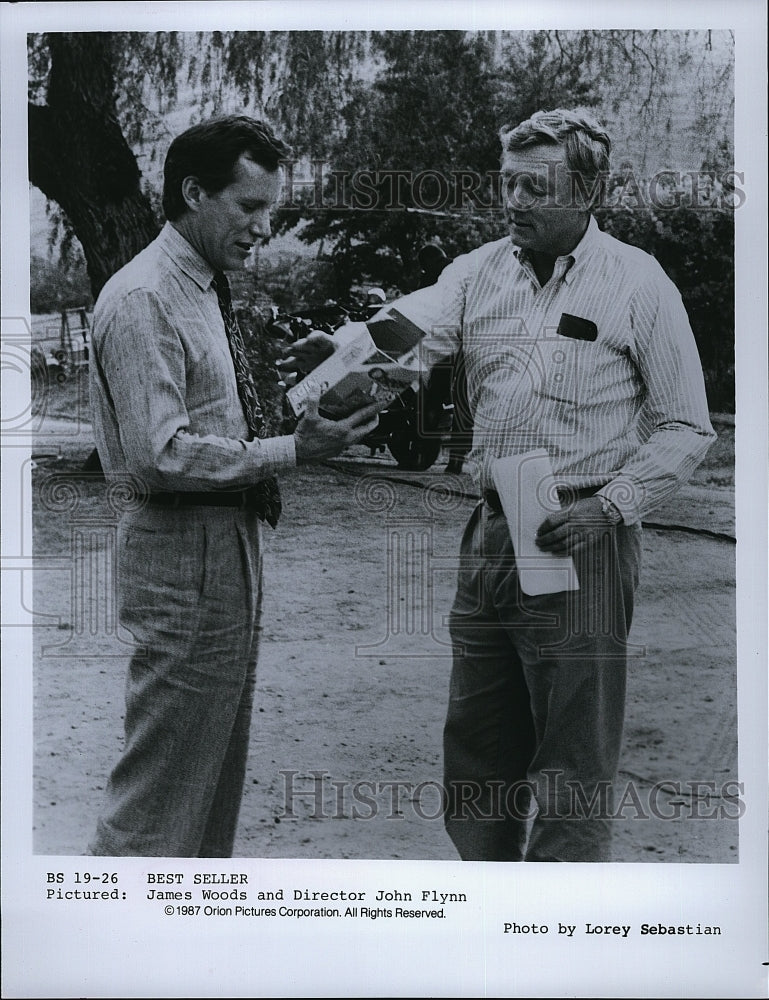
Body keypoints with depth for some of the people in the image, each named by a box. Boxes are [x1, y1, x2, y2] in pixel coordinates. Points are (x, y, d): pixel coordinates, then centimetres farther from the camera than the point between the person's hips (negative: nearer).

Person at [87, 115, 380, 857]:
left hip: (229, 540, 10)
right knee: (161, 783, -4)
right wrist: (291, 451, -23)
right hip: (181, 552, -10)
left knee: (216, 768, 19)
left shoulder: (205, 289, 14)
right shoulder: (142, 299, -16)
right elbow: (160, 454, -23)